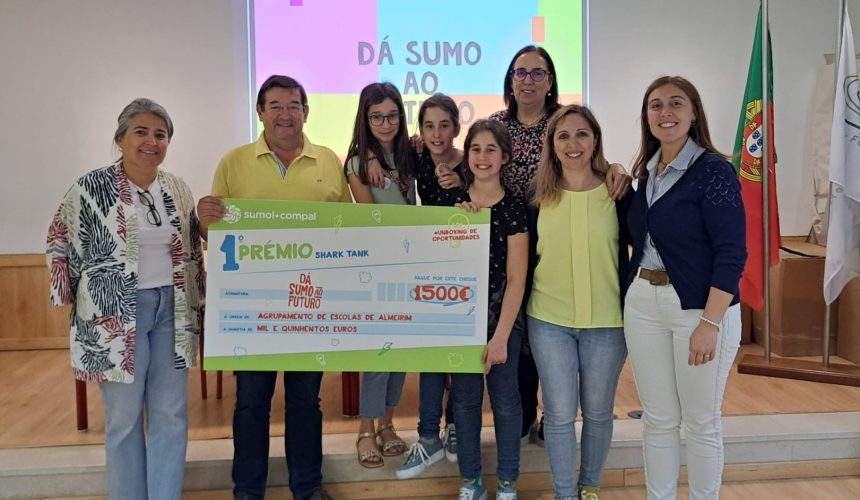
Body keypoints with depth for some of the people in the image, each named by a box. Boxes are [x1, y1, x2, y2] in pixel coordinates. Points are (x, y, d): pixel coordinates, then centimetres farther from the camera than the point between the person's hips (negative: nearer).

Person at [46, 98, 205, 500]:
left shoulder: (178, 190, 7)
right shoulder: (91, 188, -7)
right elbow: (60, 247, -1)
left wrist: (196, 308, 13)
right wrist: (74, 301, -1)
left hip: (171, 311, 4)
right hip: (115, 314, -4)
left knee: (172, 415, 8)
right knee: (124, 417, 5)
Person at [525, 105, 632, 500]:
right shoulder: (538, 197, -1)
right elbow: (526, 258, 6)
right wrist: (522, 316, 5)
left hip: (607, 322, 0)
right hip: (548, 321, 1)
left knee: (597, 411, 13)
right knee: (559, 413, 5)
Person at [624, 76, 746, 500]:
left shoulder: (713, 171, -11)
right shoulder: (646, 172, 9)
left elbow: (732, 253, -15)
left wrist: (710, 323, -20)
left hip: (699, 307, -5)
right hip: (643, 305, 6)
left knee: (700, 422, 8)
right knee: (658, 420, 13)